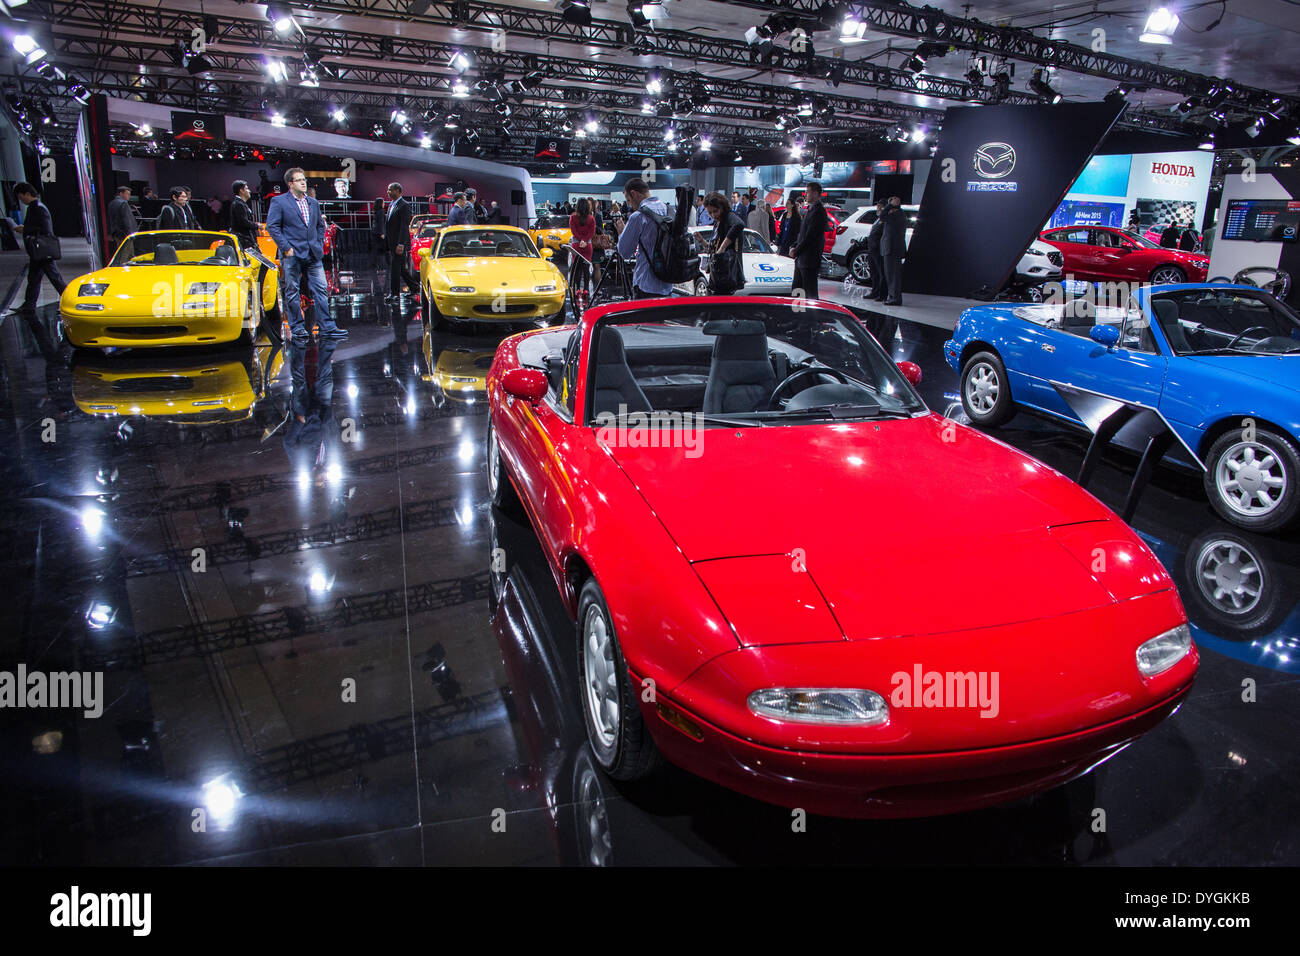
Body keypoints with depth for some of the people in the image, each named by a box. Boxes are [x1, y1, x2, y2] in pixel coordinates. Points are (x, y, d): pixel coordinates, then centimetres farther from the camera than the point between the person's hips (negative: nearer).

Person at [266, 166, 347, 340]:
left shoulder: (313, 203, 15)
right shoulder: (278, 202, -2)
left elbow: (320, 225, 23)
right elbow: (272, 226, -6)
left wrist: (320, 245, 10)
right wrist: (285, 248, -12)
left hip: (313, 254, 5)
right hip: (292, 255, -4)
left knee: (321, 290, 1)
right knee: (292, 292, 2)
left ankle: (327, 327, 3)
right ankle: (297, 328, 9)